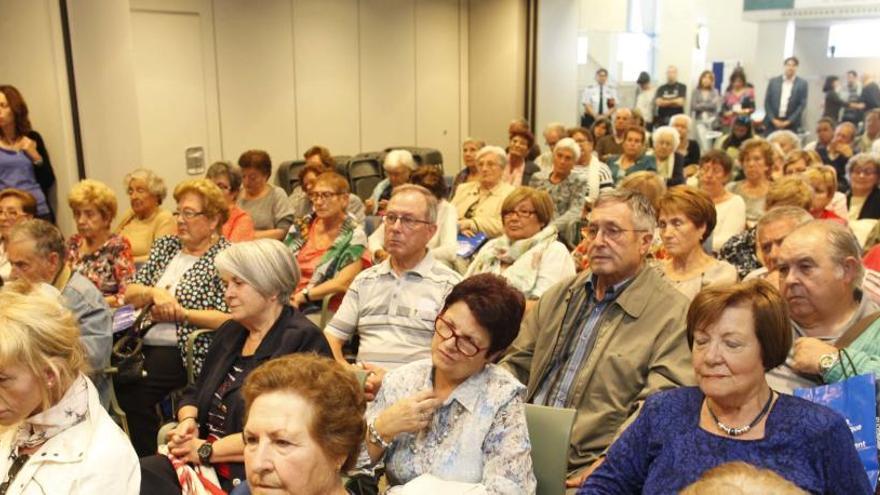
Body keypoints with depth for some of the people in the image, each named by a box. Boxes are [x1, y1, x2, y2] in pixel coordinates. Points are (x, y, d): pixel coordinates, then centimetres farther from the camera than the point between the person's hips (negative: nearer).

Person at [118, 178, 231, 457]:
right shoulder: (165, 246, 18)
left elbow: (228, 319, -12)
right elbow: (129, 293, 16)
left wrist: (178, 313, -10)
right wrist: (153, 293, -5)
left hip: (182, 353, -6)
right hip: (143, 345, 6)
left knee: (131, 389, -25)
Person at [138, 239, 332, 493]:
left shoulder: (303, 342, -11)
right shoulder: (230, 332, 17)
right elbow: (195, 392, 23)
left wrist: (207, 450, -13)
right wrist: (187, 421, 0)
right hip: (204, 464, 7)